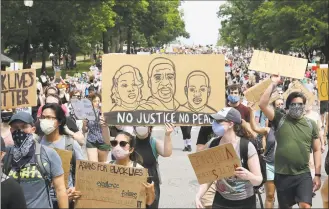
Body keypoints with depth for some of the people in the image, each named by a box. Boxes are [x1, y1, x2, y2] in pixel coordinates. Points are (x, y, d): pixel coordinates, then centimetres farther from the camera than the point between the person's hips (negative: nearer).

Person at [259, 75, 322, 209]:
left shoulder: (311, 124, 5)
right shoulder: (280, 120, 0)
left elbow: (317, 150, 6)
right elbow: (262, 104, -12)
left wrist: (318, 174, 2)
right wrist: (273, 83, -9)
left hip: (303, 175, 0)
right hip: (282, 175, 0)